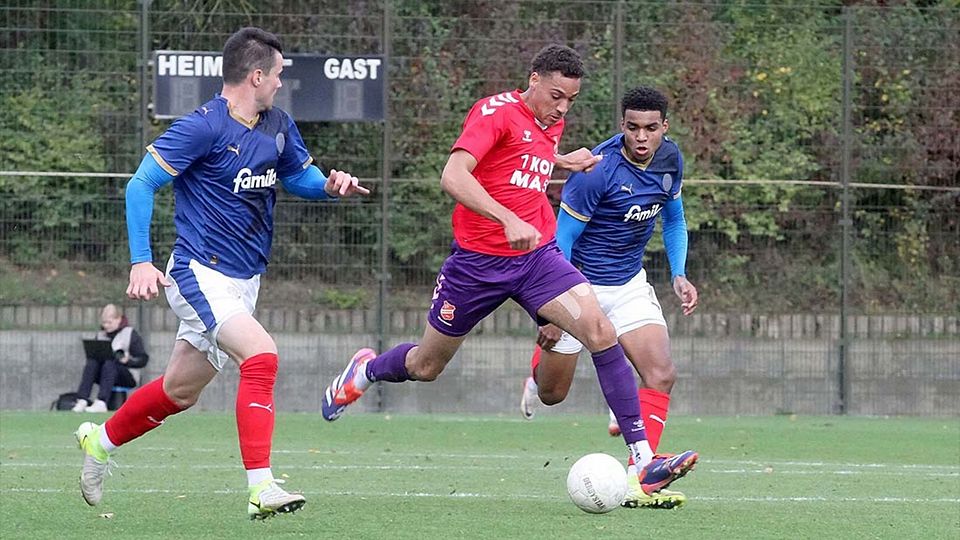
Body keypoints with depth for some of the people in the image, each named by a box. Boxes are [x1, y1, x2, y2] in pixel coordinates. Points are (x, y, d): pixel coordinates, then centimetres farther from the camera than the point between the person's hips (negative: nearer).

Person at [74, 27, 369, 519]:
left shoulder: (278, 127, 7)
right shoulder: (202, 128, -15)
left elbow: (299, 177, 24)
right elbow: (141, 185, -13)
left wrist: (330, 185, -1)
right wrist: (141, 262, -20)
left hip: (242, 283, 8)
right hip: (200, 274, -8)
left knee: (181, 390, 16)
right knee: (261, 355, -26)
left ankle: (100, 440, 40)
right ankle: (260, 488, -29)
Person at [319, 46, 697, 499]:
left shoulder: (552, 124, 10)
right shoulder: (496, 113, -15)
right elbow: (453, 177, -29)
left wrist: (565, 163, 13)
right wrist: (509, 220, -40)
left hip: (537, 256, 5)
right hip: (478, 259, -5)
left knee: (601, 333, -18)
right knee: (426, 366, 12)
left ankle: (643, 459, -20)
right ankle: (365, 371, 49)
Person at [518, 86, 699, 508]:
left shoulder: (670, 159, -5)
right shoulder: (597, 169, -26)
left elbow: (673, 219, 14)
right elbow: (560, 239, -21)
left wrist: (678, 275, 1)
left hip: (629, 284, 5)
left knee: (661, 374, -16)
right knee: (551, 394, 9)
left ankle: (638, 482, -15)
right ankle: (538, 369, 49)